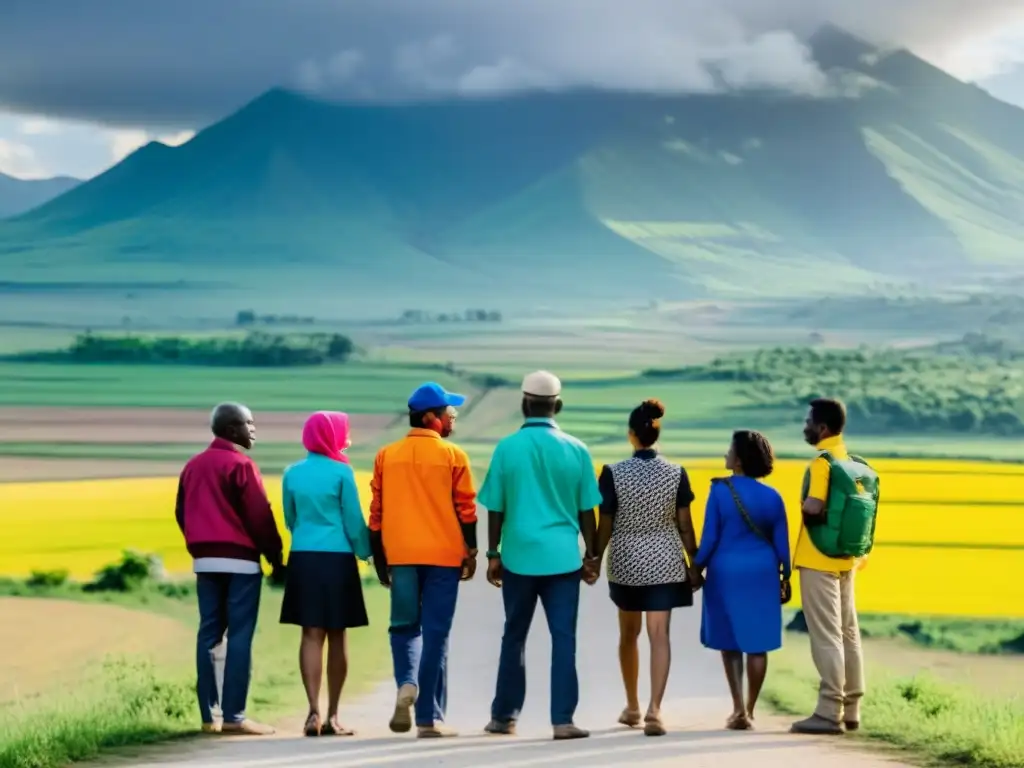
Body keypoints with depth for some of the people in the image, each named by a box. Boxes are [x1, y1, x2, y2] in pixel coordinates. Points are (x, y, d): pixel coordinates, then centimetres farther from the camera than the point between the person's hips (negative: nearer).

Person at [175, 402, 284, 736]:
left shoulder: (193, 466, 13)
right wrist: (276, 558, -4)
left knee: (209, 634, 6)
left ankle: (210, 715, 5)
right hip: (240, 560, -7)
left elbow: (182, 513, 15)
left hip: (204, 560, 7)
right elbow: (260, 517, -12)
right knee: (240, 636, -6)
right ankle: (234, 716, -9)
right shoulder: (240, 465, -9)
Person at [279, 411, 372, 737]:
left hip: (303, 558, 3)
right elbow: (354, 520, -3)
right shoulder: (341, 472, -7)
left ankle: (314, 712, -7)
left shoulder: (293, 473, 5)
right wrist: (364, 552, 13)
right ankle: (332, 716, 9)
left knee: (311, 634, 2)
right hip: (337, 559, -3)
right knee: (337, 637, 6)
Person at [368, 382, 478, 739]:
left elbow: (376, 512, 7)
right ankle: (429, 718, 3)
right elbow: (466, 510, -2)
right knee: (435, 634, 2)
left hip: (400, 555, 3)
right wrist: (471, 553, 8)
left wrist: (379, 559, 14)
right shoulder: (453, 456, -4)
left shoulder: (386, 456, 5)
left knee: (404, 625, 16)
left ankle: (407, 683, -12)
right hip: (443, 555, -2)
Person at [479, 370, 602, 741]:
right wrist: (592, 556, 13)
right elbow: (586, 510, 3)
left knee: (514, 637, 13)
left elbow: (496, 508, -1)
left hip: (519, 557, 0)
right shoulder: (575, 450, -1)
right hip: (562, 557, 0)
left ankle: (504, 715, 20)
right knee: (563, 637, 1)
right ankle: (563, 719, -4)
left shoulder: (507, 448, -4)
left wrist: (493, 554, 9)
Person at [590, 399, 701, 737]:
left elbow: (605, 525, -6)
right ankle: (654, 709, -16)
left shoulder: (613, 473, -10)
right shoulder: (676, 473, -5)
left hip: (625, 563, 0)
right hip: (664, 563, 0)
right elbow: (684, 525, -2)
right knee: (660, 635, -3)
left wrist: (595, 559, 9)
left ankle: (632, 707, 28)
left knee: (629, 635, 16)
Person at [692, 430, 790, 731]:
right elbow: (781, 543, 2)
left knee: (730, 640, 11)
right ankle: (749, 711, 12)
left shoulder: (721, 491, -11)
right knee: (757, 644, 8)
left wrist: (696, 568, 3)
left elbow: (710, 538, -9)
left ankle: (739, 709, 0)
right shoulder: (772, 497, -1)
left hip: (726, 572, -2)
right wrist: (785, 577, 13)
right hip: (762, 574, 2)